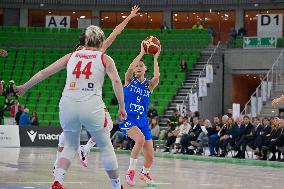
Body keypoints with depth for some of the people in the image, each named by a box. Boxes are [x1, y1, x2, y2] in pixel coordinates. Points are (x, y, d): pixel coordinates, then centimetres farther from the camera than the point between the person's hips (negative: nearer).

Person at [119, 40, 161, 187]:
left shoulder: (149, 85, 6)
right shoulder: (129, 80, 3)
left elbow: (157, 77, -17)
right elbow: (130, 68, -19)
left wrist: (155, 58, -11)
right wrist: (142, 53, -16)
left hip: (143, 120, 3)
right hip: (128, 118, -3)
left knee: (150, 156, 0)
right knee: (140, 139, -34)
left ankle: (144, 173, 34)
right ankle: (131, 171, -19)